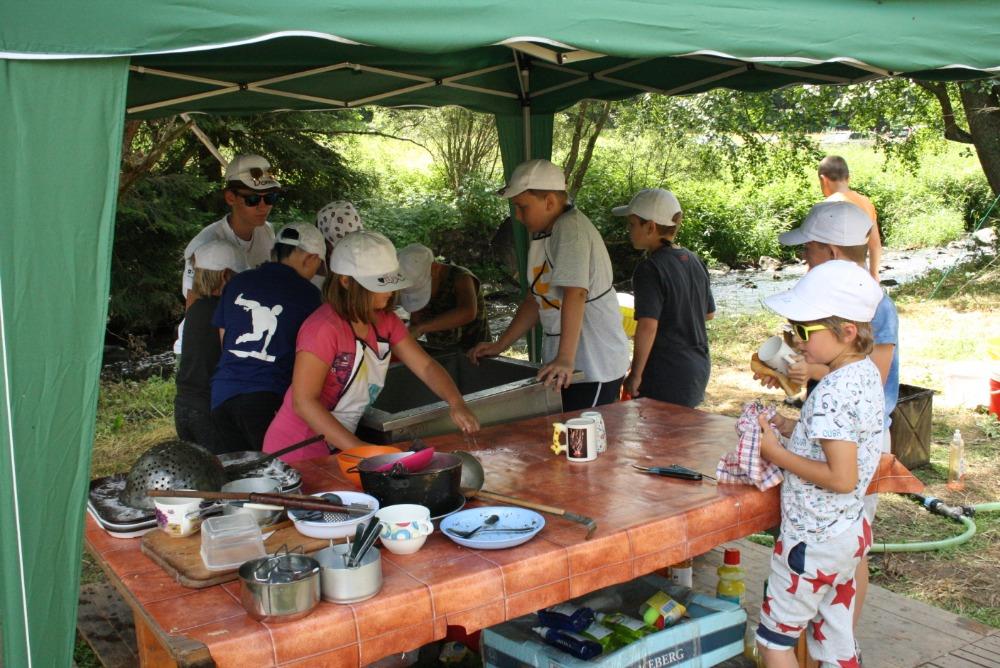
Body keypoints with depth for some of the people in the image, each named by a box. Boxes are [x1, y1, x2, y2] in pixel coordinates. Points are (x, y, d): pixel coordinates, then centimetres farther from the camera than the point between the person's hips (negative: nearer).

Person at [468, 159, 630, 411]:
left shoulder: (571, 229, -18)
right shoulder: (541, 236, 12)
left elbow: (575, 295, -28)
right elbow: (536, 299, 17)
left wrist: (565, 359, -34)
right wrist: (499, 346, 15)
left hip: (595, 367, -8)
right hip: (560, 364, 8)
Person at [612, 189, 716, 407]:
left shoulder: (650, 269, -18)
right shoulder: (695, 261, 8)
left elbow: (647, 326, -25)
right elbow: (709, 313, 18)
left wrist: (635, 375, -18)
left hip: (666, 377, -8)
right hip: (699, 368, 9)